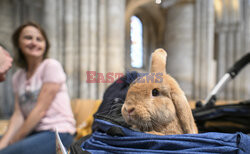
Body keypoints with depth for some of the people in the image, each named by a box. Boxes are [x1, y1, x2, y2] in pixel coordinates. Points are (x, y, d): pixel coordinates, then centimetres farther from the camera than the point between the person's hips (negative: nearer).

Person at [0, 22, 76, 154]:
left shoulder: (51, 66, -8)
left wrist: (14, 141, -9)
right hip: (34, 132, 6)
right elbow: (18, 115, 2)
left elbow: (41, 109, -13)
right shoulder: (18, 77, 11)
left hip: (58, 133, -5)